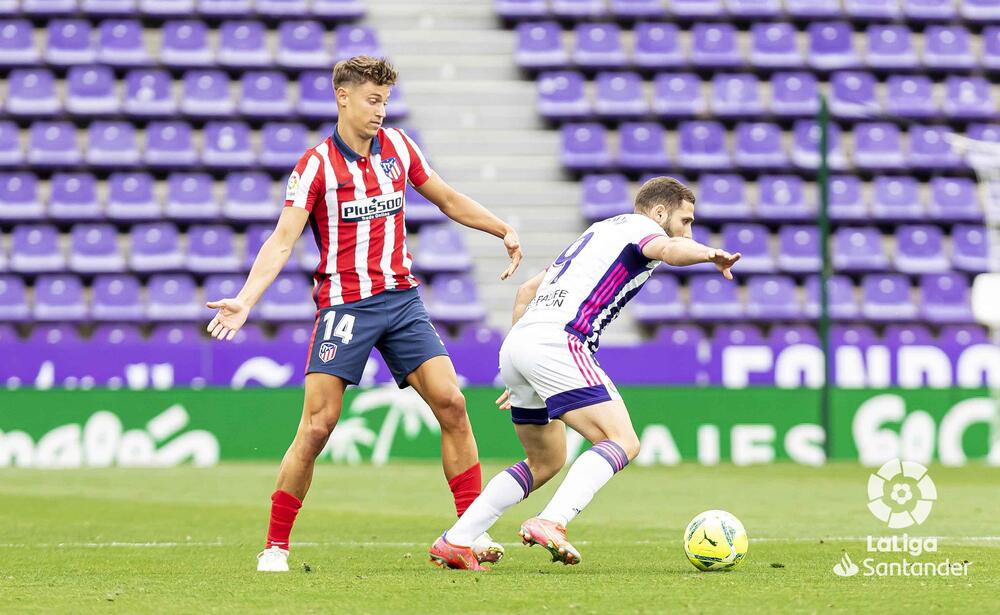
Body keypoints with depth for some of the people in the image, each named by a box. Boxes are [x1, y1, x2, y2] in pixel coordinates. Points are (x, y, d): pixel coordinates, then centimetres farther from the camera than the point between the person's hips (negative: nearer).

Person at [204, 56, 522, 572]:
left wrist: (504, 230, 18)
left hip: (401, 298, 4)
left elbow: (447, 200, 22)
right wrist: (245, 301, -26)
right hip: (343, 305, -4)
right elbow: (282, 240, -14)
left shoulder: (397, 146, 7)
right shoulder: (316, 165, -8)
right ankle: (275, 546, 0)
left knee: (451, 403, -7)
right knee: (317, 426, -11)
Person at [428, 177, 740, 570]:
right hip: (555, 341, -9)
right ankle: (550, 523, -32)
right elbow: (667, 249, -20)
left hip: (516, 344, 9)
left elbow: (527, 289, 35)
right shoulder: (640, 227, 7)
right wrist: (709, 254, -40)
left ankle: (455, 542, 15)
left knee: (546, 461, 21)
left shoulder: (599, 232, 32)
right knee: (622, 442, -14)